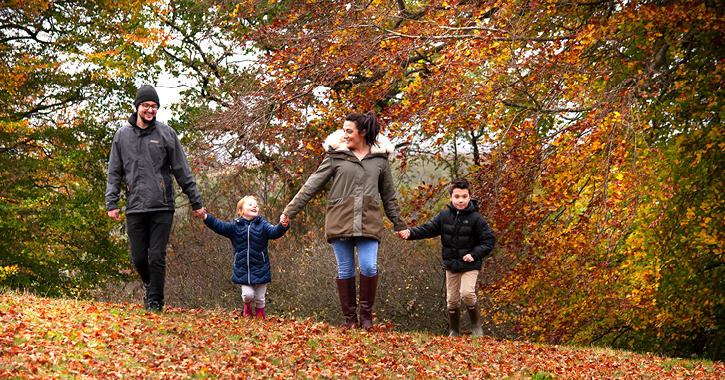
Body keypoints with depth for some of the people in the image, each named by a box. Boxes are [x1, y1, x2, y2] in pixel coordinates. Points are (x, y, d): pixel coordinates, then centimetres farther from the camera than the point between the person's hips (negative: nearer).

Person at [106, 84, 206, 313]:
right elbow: (114, 173, 13)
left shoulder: (166, 133, 5)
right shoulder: (123, 135, 10)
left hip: (162, 207, -2)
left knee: (157, 256, -6)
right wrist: (112, 203, 3)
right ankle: (149, 284, 32)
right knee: (138, 258, 4)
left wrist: (196, 203, 7)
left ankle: (156, 301, 5)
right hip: (135, 208, 2)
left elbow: (182, 171, 7)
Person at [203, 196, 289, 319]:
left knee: (259, 298, 6)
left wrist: (283, 226, -38)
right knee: (247, 294, -9)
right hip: (243, 270, 0)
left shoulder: (262, 225, -1)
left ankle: (260, 317, 28)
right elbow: (219, 226, -2)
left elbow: (274, 232, -16)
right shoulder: (235, 226, 2)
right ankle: (248, 308, 25)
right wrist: (206, 217, -17)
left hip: (260, 269, 0)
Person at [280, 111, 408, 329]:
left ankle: (366, 313, 5)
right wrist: (290, 211, 4)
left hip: (368, 223, 0)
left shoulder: (380, 159, 10)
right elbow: (312, 185, 7)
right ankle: (350, 317, 12)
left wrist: (399, 225, 21)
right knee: (345, 270, 2)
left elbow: (389, 196, 19)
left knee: (369, 266, -12)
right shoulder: (336, 156, 6)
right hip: (340, 221, 0)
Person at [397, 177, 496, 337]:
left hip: (470, 265, -4)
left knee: (467, 293, -21)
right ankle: (454, 331, 26)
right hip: (451, 265, 4)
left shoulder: (476, 219, -10)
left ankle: (476, 323, 3)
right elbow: (428, 229, 1)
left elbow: (489, 240, -7)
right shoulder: (444, 216, 0)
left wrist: (474, 254, -15)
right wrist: (410, 233, -15)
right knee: (452, 299, 9)